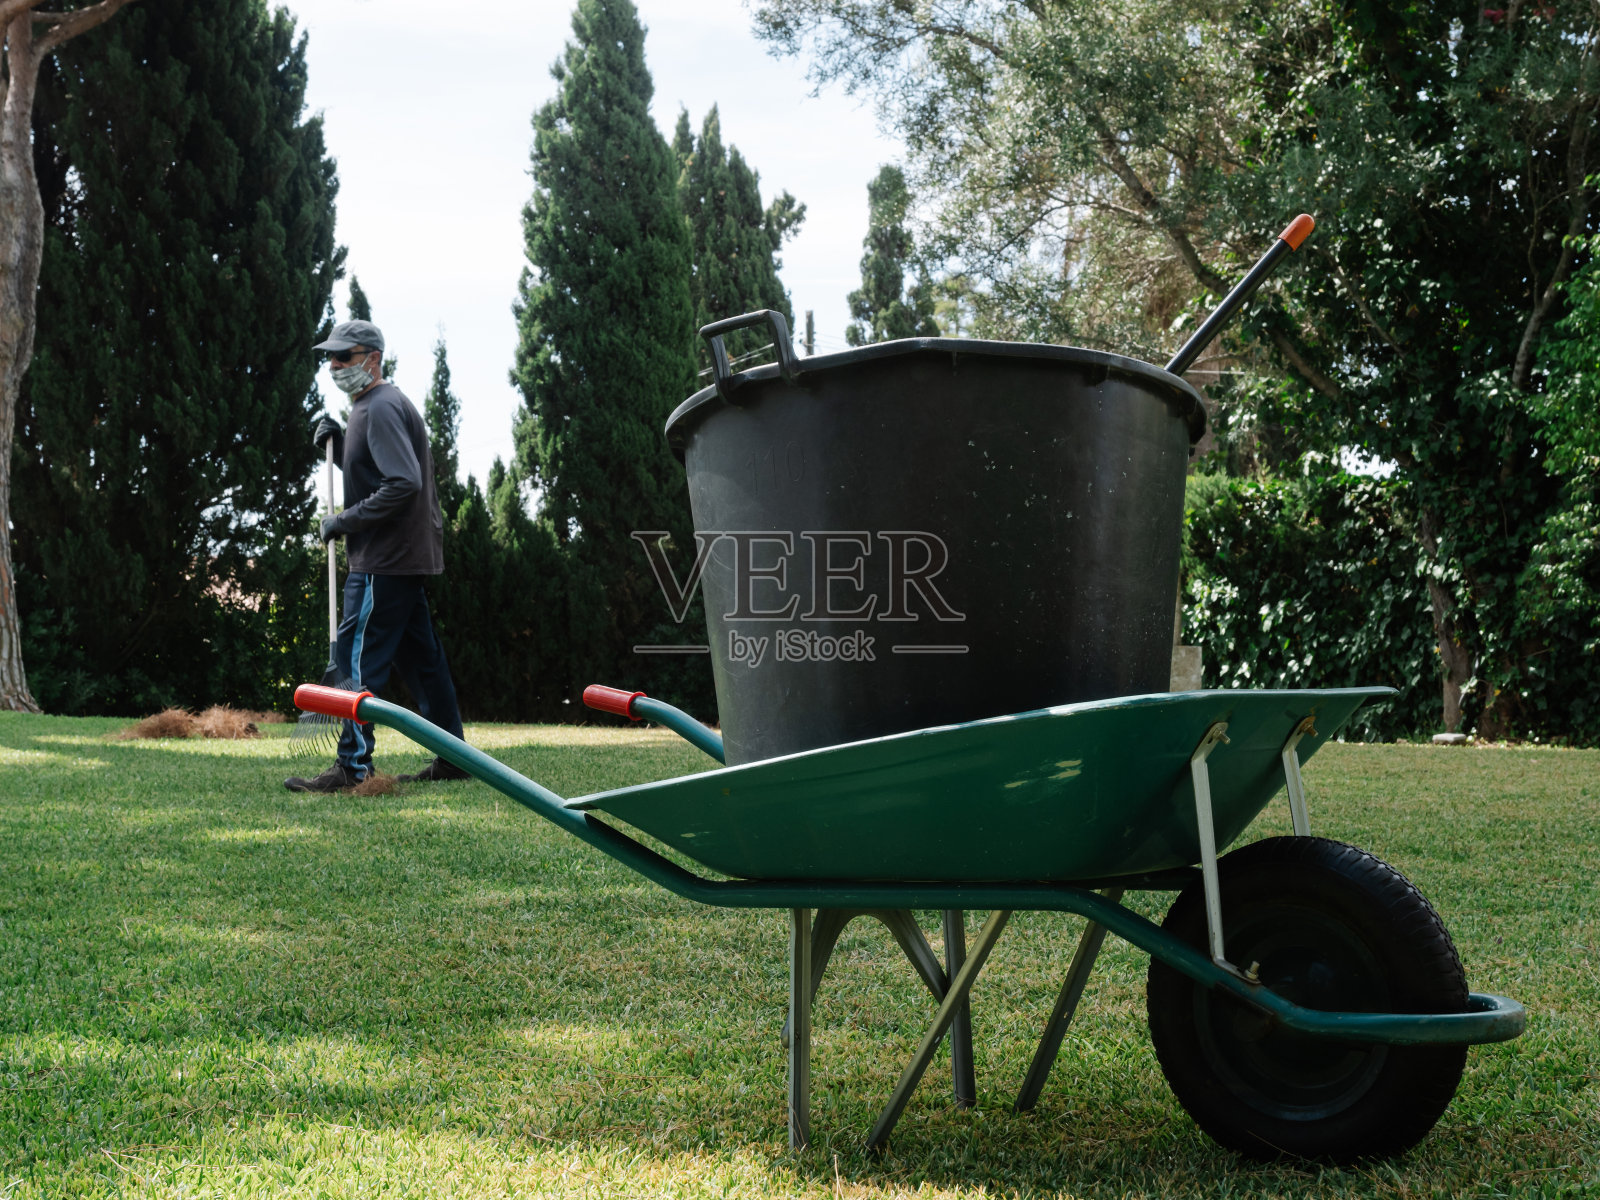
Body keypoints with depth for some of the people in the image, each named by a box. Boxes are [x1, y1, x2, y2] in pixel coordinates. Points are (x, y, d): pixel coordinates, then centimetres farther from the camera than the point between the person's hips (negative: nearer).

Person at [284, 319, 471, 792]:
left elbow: (403, 483, -24)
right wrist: (338, 442, 10)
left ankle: (354, 765, -7)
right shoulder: (369, 407, 19)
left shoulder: (381, 408, -14)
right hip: (406, 555, 11)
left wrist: (345, 521, -18)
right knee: (420, 657, 12)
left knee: (359, 657, -8)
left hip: (385, 558, -11)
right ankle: (451, 758, 17)